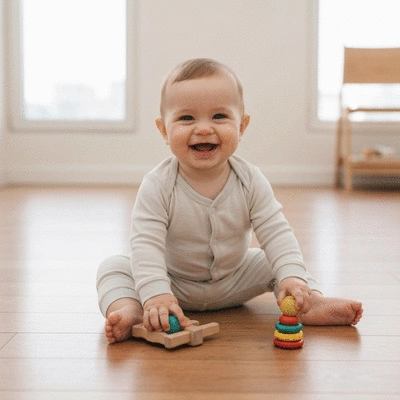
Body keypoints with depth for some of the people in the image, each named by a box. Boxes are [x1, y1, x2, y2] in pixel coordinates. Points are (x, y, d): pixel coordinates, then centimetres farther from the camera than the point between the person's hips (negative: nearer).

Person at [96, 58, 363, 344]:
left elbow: (276, 234, -18)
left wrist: (293, 277, -35)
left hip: (235, 282, 2)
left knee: (277, 261, -10)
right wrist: (155, 294, -45)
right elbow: (146, 244, -29)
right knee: (114, 266, -19)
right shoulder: (157, 186, -24)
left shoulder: (250, 181, -16)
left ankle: (312, 302, -5)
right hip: (174, 284, -2)